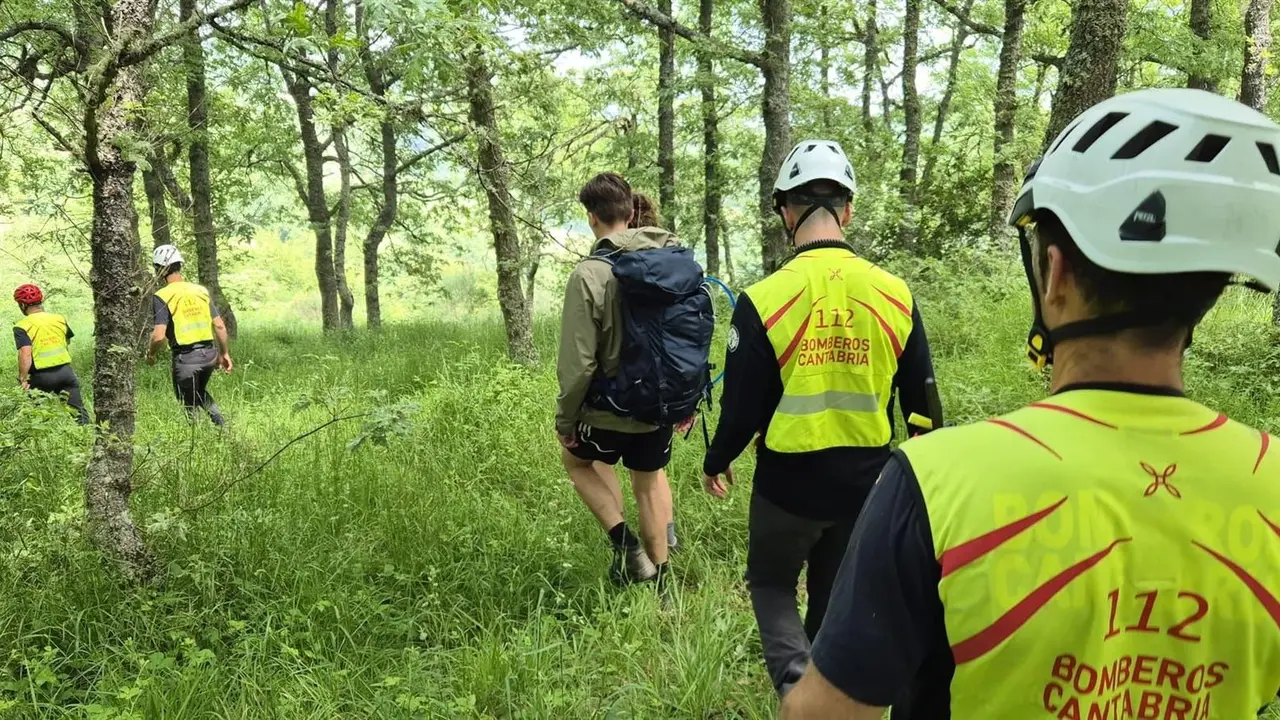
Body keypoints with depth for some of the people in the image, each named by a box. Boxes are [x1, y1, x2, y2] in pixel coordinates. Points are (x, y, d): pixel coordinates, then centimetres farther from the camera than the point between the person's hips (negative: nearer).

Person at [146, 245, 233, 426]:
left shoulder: (162, 297, -9)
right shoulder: (201, 290, 6)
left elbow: (159, 336, -17)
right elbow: (220, 326, 5)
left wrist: (150, 354, 3)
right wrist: (225, 353, 16)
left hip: (186, 358, -5)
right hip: (209, 353, 5)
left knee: (189, 404, 13)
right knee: (200, 392, 29)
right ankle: (221, 423, 10)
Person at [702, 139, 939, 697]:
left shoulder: (763, 300, -16)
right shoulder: (895, 295, -6)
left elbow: (743, 406, -11)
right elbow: (921, 400, 2)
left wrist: (716, 462, 8)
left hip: (789, 482, -3)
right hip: (864, 483, 3)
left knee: (772, 583, 19)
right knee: (834, 598, 22)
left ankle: (797, 682, -2)